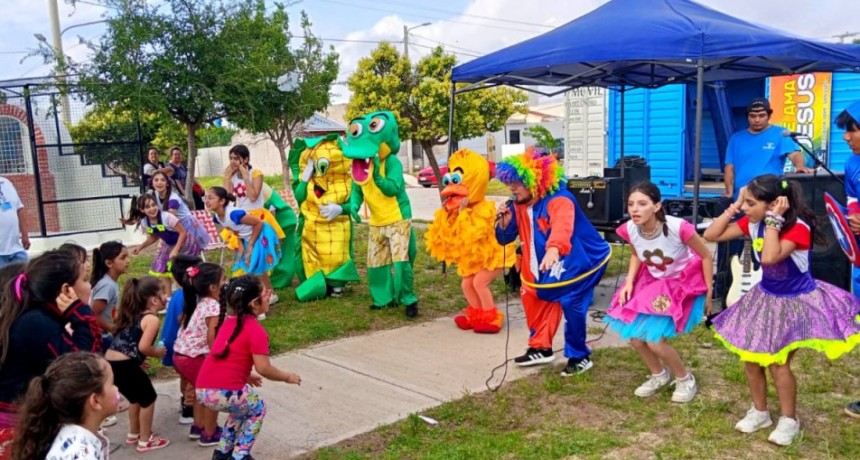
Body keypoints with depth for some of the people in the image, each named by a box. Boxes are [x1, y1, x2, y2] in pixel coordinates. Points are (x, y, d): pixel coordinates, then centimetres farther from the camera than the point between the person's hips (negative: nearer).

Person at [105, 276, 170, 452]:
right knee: (148, 398, 12)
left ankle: (133, 434, 42)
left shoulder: (133, 314, 18)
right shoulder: (151, 318, -9)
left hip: (110, 362, 9)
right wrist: (158, 353, 0)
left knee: (136, 397, 29)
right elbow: (143, 347, -19)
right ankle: (145, 441, 22)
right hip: (124, 365, -9)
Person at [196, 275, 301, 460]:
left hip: (203, 391, 7)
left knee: (243, 406, 33)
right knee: (257, 409, 21)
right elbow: (264, 369, -11)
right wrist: (287, 377, 5)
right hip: (225, 393, -7)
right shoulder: (256, 331, -10)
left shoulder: (230, 321, 15)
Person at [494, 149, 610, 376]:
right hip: (549, 266, 9)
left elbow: (562, 226, -50)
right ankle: (541, 348, 30)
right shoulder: (518, 205, -3)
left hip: (582, 261, -8)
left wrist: (553, 249, -70)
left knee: (571, 304, -16)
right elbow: (505, 238, 2)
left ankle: (579, 357, 4)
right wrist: (504, 222, -20)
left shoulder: (559, 200, -28)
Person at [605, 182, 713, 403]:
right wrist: (629, 281, -8)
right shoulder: (630, 229, -18)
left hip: (682, 283, -5)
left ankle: (685, 379, 15)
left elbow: (706, 256, -15)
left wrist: (708, 294, -9)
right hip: (652, 281, 5)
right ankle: (659, 374, 29)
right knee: (633, 336, -1)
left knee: (654, 339, -15)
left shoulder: (678, 228, -33)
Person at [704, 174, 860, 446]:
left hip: (796, 302, -6)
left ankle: (789, 420, 18)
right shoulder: (753, 223, -8)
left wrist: (773, 219, -34)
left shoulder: (797, 228, -27)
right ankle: (760, 412, 29)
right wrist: (734, 207, -15)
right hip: (765, 298, 7)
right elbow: (710, 236, -9)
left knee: (777, 363, -4)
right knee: (750, 359, 9)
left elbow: (770, 258, -42)